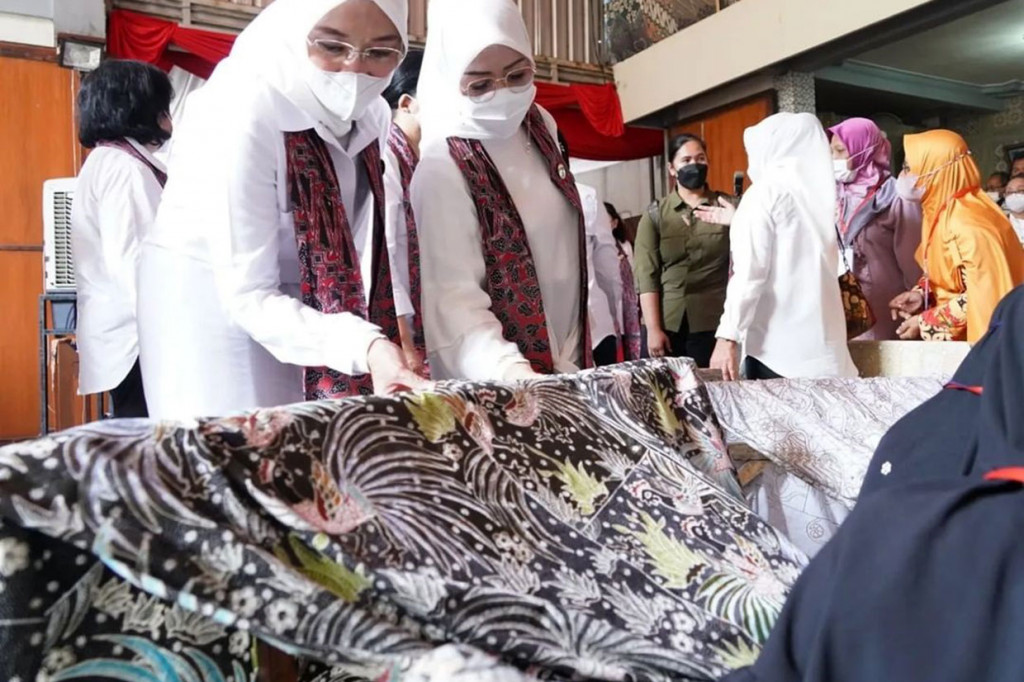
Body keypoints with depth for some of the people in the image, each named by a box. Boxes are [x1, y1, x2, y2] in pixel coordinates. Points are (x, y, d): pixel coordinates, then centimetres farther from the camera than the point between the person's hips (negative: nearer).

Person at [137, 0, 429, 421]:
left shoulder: (369, 113, -6)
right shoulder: (241, 113, -25)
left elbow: (344, 239, -1)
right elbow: (248, 295, -28)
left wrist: (381, 342, -11)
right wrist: (365, 347, -41)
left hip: (294, 304, 6)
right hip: (210, 303, -5)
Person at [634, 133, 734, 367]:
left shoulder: (727, 207, 6)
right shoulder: (655, 215, 5)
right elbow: (647, 275, -1)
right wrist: (653, 328, -7)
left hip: (712, 324, 0)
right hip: (666, 324, 0)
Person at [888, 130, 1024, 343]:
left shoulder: (969, 225, -25)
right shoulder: (939, 211, 4)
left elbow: (986, 296, -24)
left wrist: (925, 323, -19)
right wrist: (921, 294, -3)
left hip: (979, 336, -8)